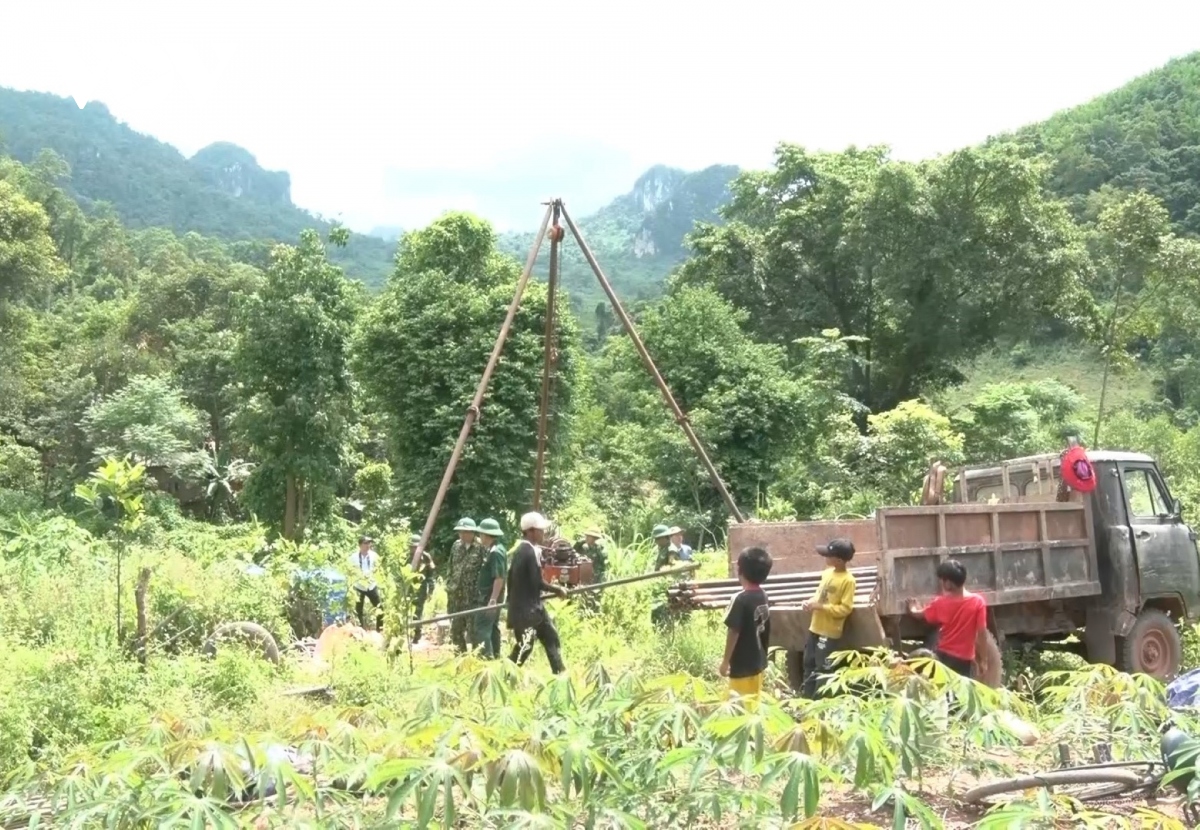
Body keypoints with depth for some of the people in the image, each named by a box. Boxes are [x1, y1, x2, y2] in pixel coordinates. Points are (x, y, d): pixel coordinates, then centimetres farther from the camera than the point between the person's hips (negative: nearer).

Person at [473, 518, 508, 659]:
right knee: (492, 627, 14)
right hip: (487, 597, 11)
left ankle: (486, 657, -14)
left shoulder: (496, 552, -19)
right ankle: (494, 656, 20)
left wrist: (493, 600, -27)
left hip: (489, 598, -11)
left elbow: (499, 578, -25)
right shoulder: (491, 550, 12)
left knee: (481, 628, -11)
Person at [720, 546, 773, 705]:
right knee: (754, 701, 17)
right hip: (758, 660, 8)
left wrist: (725, 660, -11)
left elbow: (733, 632, -19)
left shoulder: (741, 599, -21)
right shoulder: (762, 596, 2)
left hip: (742, 664, -8)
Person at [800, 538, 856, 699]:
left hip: (829, 632, -8)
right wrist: (811, 602, -3)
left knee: (823, 670, 1)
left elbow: (845, 609, -19)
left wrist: (820, 606, -22)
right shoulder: (827, 573, 6)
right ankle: (806, 699, 27)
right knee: (809, 665, 16)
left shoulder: (848, 580, -17)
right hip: (815, 628, 8)